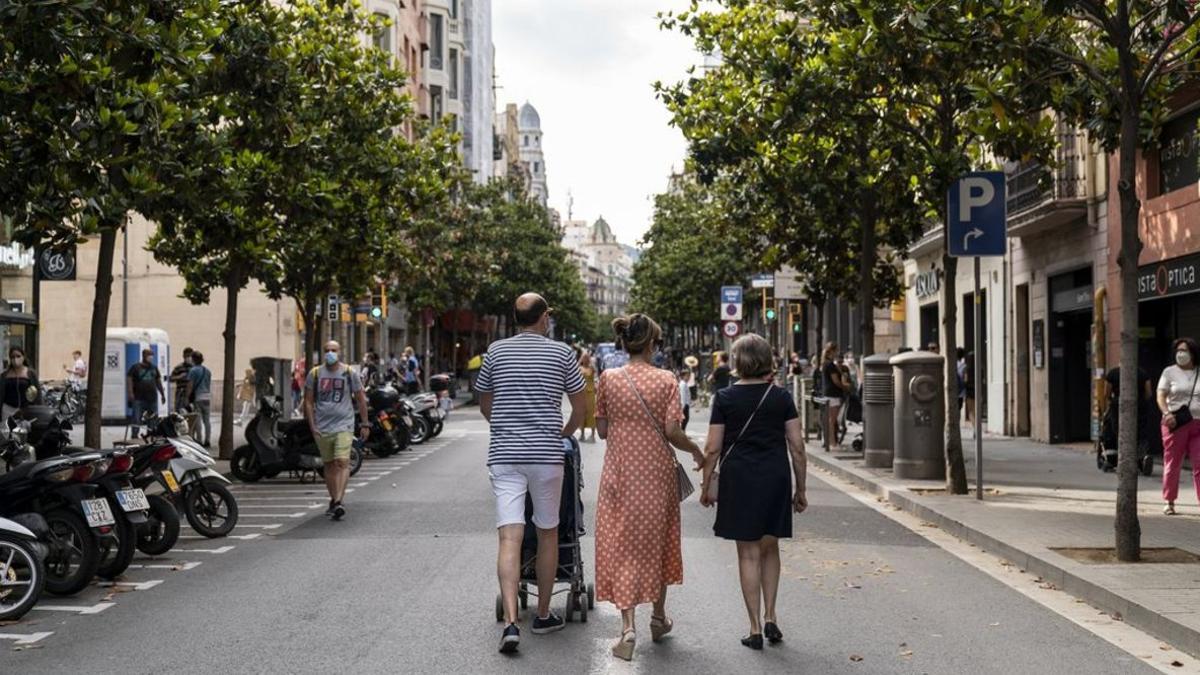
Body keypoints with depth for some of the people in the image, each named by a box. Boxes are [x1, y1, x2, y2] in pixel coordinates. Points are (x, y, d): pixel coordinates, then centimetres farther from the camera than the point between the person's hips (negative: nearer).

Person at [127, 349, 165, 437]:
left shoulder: (154, 368, 15)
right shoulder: (136, 367, -1)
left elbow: (158, 381, 21)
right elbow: (129, 379, -7)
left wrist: (162, 394, 18)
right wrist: (130, 393, -18)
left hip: (152, 399, 5)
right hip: (139, 399, -5)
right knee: (136, 420, -7)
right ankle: (134, 437, -3)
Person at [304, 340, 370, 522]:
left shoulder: (349, 373, 1)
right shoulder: (315, 374, 4)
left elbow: (360, 399, 7)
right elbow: (308, 401, 6)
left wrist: (365, 424, 6)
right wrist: (312, 425, -2)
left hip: (344, 425, -2)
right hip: (322, 428, 2)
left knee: (342, 462, -16)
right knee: (329, 465, 12)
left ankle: (339, 501, -22)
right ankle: (333, 500, 24)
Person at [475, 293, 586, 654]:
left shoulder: (496, 351, 6)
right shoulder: (562, 353, 1)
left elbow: (484, 405, 16)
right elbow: (581, 408, 5)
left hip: (504, 455, 1)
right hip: (546, 454, -1)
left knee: (510, 538, -5)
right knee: (547, 533, 14)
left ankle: (511, 622, -17)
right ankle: (543, 615, 23)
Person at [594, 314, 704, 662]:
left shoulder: (608, 379, -3)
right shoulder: (667, 380, -7)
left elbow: (603, 430, 1)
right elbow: (672, 432, -11)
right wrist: (696, 450, 7)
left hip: (620, 471, 0)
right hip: (657, 473, 0)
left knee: (622, 545, 4)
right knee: (658, 539, 17)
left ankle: (628, 626, -7)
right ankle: (659, 616, 32)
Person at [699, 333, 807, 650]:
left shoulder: (725, 398, -5)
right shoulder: (781, 397, 1)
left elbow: (713, 449, -5)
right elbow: (797, 447, 1)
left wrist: (706, 486, 7)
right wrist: (800, 489, 10)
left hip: (738, 479, -2)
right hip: (775, 478, 2)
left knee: (749, 553, 4)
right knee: (769, 548, 18)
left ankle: (755, 629, 8)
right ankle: (770, 618, 14)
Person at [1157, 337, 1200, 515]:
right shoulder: (1170, 372, 5)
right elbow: (1161, 396, 0)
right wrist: (1167, 414, -17)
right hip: (1175, 423, -2)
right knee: (1172, 464, 3)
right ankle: (1169, 502, 12)